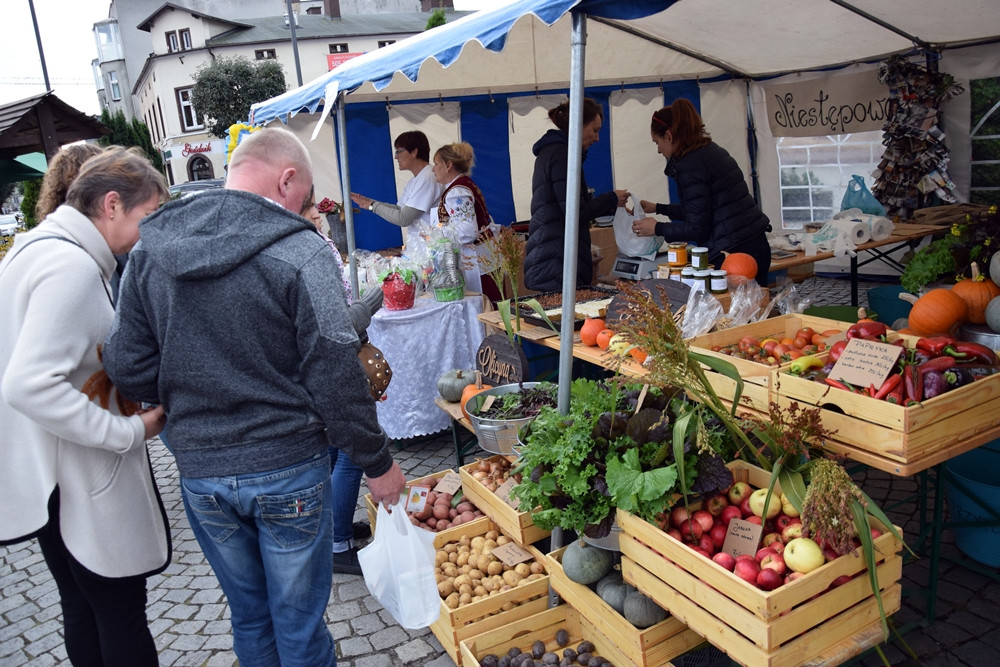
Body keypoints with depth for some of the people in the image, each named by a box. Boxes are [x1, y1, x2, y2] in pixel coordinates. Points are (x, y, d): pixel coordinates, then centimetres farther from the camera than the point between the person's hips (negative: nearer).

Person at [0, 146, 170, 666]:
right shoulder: (72, 266, -22)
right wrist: (131, 432, -23)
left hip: (48, 479, 10)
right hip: (82, 484, -10)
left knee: (83, 612, 22)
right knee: (123, 619, 5)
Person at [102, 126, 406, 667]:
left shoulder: (149, 250, 0)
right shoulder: (300, 252, -17)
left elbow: (126, 367, 1)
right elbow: (336, 377, -16)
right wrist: (377, 462, -4)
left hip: (198, 474, 5)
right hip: (287, 470, -4)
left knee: (248, 615, 24)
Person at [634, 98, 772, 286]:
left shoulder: (690, 166, -15)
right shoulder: (711, 149, 14)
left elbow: (697, 229, -14)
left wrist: (657, 228, -2)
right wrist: (658, 208, 29)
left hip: (733, 254, -10)